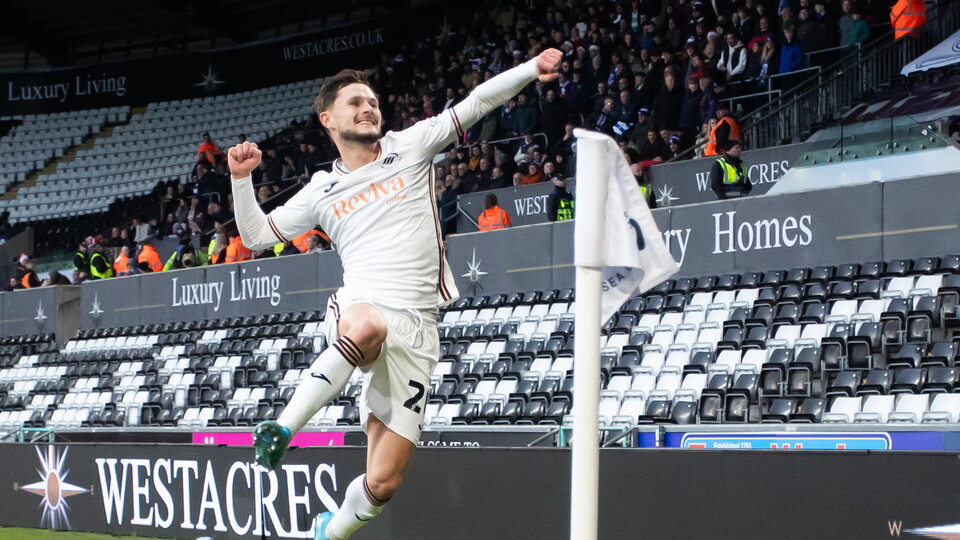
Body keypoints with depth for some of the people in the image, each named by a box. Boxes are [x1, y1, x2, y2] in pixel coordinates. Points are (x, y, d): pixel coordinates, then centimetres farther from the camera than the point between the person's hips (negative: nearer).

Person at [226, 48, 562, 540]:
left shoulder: (410, 147, 12)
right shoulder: (322, 191, 16)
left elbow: (475, 103, 7)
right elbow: (257, 235, 23)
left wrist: (532, 69, -4)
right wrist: (241, 179, 10)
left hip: (414, 329, 1)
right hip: (358, 310, -1)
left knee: (383, 481, -4)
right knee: (368, 325, -44)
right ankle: (284, 427, -30)